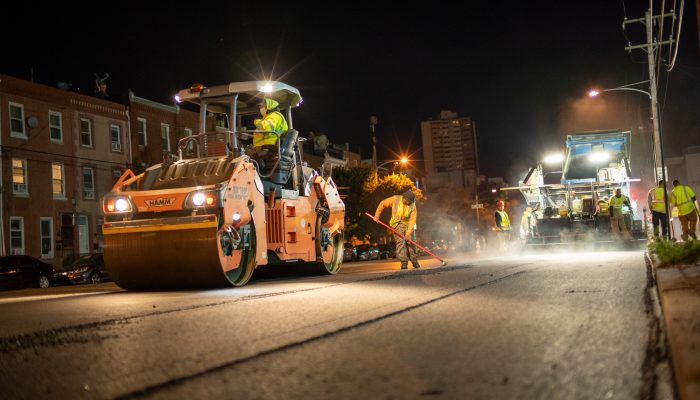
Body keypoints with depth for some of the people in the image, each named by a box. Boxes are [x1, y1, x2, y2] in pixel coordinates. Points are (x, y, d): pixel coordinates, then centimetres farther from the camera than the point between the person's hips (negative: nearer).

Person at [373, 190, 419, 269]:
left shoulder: (412, 206, -11)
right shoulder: (395, 199, -14)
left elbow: (412, 220, -16)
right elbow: (382, 204, -1)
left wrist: (408, 232, -25)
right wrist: (377, 215, 1)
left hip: (408, 225, 2)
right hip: (397, 224, -2)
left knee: (410, 242, 2)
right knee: (400, 241, -16)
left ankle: (414, 261, 16)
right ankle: (404, 262, -17)